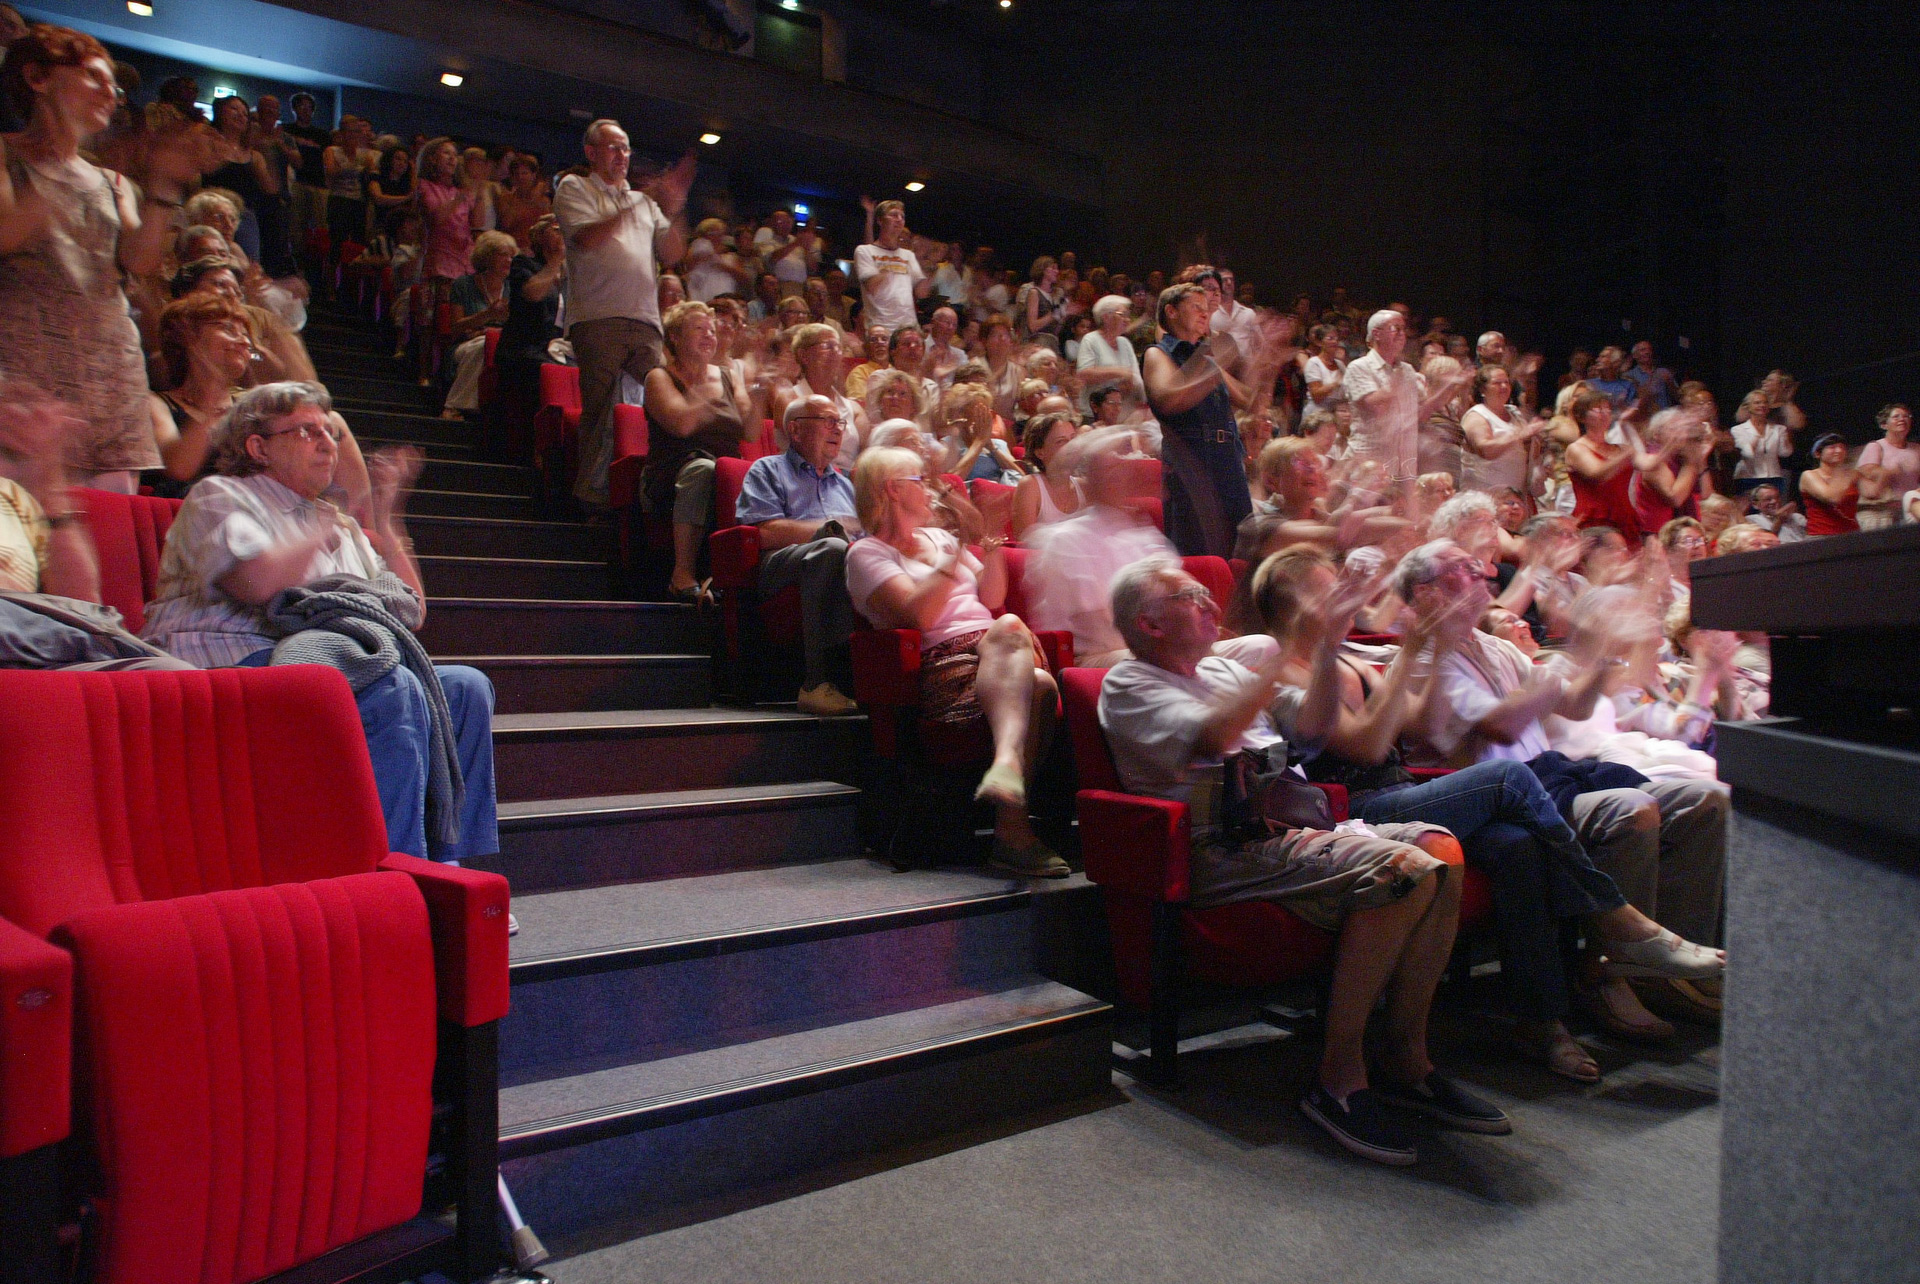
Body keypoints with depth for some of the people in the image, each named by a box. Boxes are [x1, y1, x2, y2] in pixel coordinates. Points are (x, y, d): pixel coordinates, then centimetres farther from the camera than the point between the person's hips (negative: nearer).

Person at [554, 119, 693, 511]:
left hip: (646, 320, 4)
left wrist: (673, 209, 1)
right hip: (597, 318, -4)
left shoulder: (643, 201, 27)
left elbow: (672, 255, 14)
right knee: (600, 409, -7)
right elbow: (586, 238, -7)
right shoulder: (574, 188, 12)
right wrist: (629, 208, -11)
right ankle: (592, 494, -1)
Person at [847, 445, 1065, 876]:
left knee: (1039, 683, -31)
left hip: (994, 657, 6)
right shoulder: (866, 553, 8)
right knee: (1008, 628, -37)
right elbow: (919, 615, -8)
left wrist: (992, 546, 10)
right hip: (938, 666, -6)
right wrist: (956, 556, -9)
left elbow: (991, 598, 24)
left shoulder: (939, 537, 30)